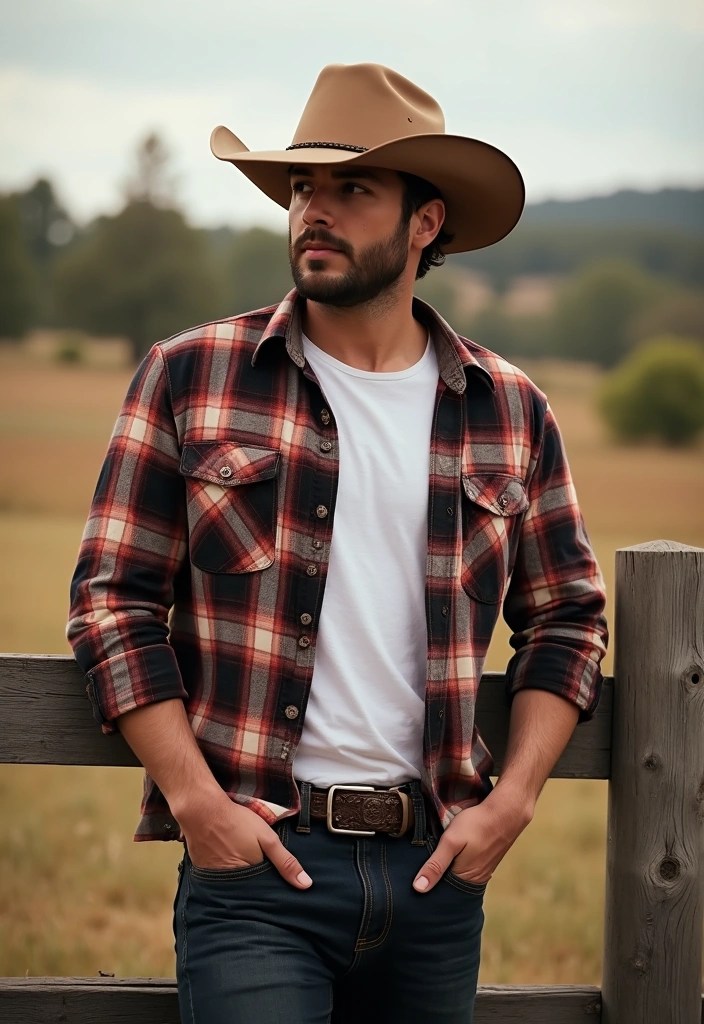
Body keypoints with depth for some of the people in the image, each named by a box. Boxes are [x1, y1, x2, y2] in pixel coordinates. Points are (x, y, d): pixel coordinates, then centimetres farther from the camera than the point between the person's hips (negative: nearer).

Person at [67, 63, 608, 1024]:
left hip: (436, 871, 3)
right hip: (254, 859, -3)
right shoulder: (191, 379, 1)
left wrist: (513, 799, 2)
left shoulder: (511, 412, 8)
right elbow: (113, 598, 0)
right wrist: (194, 796, -9)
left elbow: (568, 618, 15)